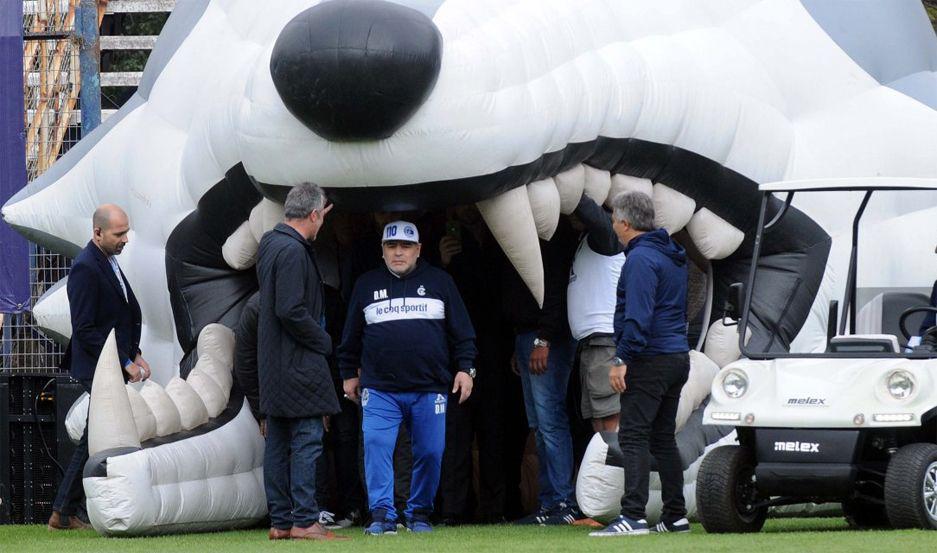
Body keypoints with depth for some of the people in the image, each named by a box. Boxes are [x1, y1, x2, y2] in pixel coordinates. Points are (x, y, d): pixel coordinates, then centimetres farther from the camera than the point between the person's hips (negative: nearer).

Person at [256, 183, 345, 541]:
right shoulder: (293, 251, -17)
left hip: (272, 366, 10)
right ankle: (304, 521, -9)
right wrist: (323, 341, -8)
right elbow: (291, 311, -23)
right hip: (298, 364, -10)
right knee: (306, 440, -7)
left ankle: (279, 522, 12)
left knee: (278, 442, 10)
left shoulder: (269, 243, 12)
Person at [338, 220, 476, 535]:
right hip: (380, 390, 0)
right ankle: (382, 516, -15)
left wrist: (465, 368, 3)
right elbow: (351, 338, 18)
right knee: (376, 448, -14)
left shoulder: (440, 282, 10)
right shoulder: (367, 285, 12)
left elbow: (462, 332, 10)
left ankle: (419, 513, 15)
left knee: (430, 452, 0)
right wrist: (349, 374, 17)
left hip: (430, 389, 0)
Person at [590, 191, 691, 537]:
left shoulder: (640, 259, -14)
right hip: (677, 356, 10)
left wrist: (622, 359, -21)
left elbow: (638, 315, -22)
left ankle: (633, 516, -19)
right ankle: (675, 516, 14)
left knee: (633, 437, -11)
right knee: (663, 439, 14)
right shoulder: (672, 256, 17)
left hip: (650, 361, -10)